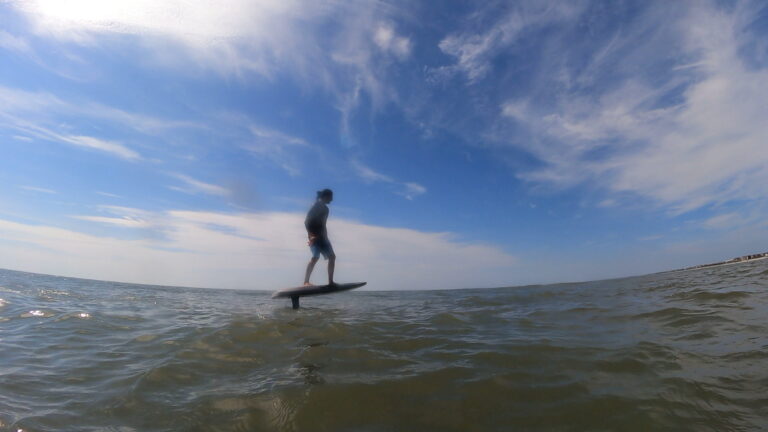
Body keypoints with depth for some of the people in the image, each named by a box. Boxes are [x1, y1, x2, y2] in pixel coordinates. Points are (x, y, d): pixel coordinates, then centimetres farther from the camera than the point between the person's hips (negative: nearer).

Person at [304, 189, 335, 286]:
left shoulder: (325, 208, 19)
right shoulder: (316, 207, -6)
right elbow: (306, 221, -15)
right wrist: (310, 235, -23)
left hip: (322, 237, 9)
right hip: (315, 236, -9)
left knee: (332, 256, 6)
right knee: (315, 257, -22)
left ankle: (330, 281, 9)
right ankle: (306, 282, -22)